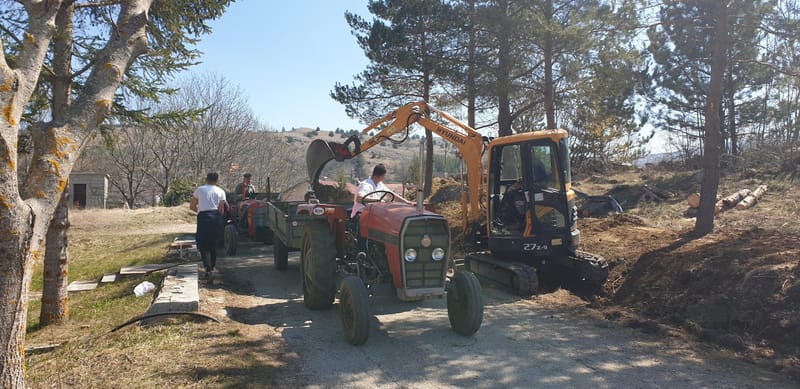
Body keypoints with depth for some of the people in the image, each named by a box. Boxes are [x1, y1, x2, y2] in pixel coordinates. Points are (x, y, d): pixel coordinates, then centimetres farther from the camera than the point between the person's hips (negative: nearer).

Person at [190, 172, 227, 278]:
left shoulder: (199, 189, 7)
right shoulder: (220, 191, 9)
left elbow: (192, 206, 11)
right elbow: (221, 209, 4)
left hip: (203, 217, -2)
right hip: (215, 217, 2)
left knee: (203, 245, 1)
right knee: (213, 244, 15)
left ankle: (208, 269, -11)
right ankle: (212, 267, 20)